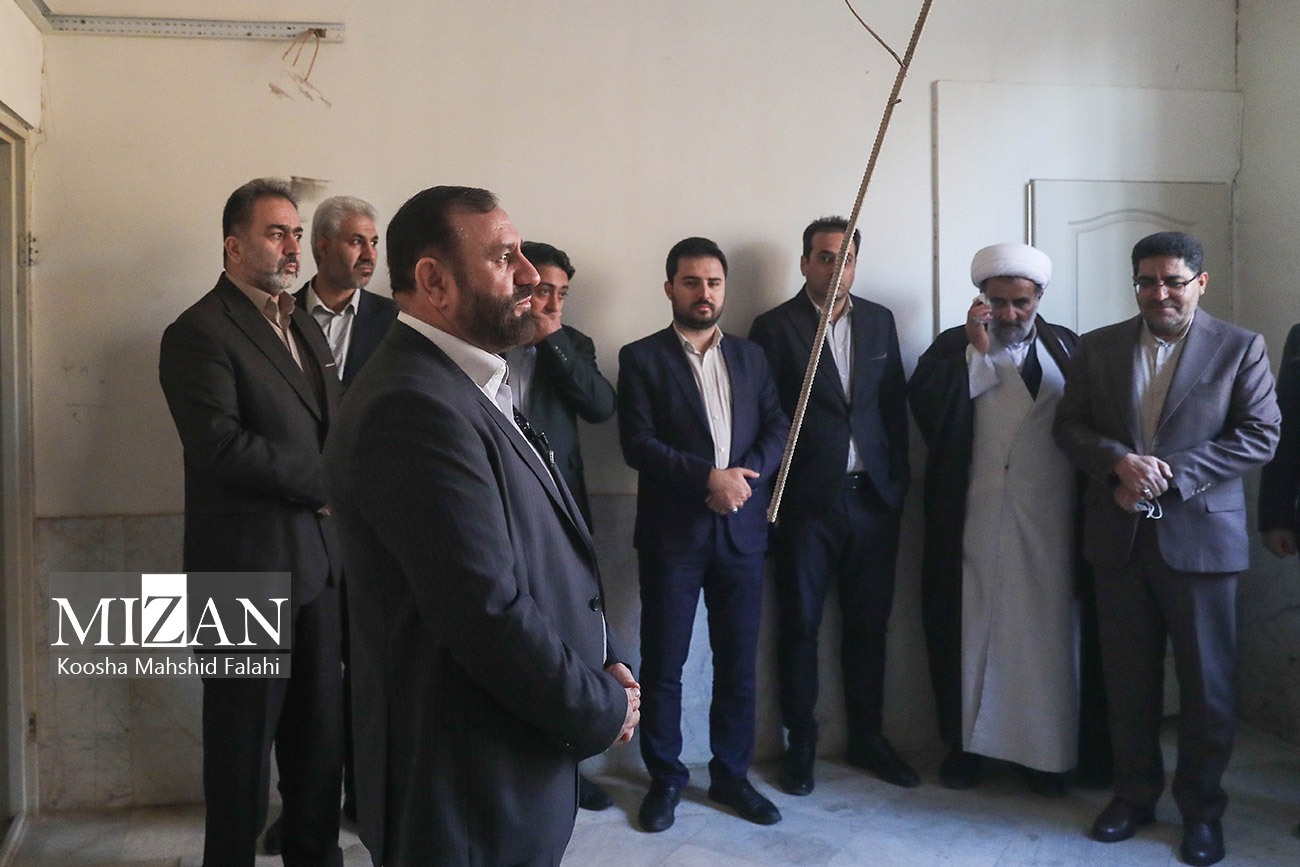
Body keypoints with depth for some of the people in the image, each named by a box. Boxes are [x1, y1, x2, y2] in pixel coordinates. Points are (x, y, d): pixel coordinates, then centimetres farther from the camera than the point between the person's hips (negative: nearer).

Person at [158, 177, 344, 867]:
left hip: (319, 560, 7)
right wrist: (323, 482, -14)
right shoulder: (198, 333, -10)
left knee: (320, 726, 16)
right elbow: (221, 443, -21)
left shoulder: (304, 327, 15)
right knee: (244, 736, 7)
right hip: (248, 564, -7)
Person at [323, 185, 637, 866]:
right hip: (470, 792, -9)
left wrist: (603, 660, 1)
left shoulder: (469, 385, 8)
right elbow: (490, 617, -27)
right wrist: (605, 708, -13)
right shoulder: (412, 408, -24)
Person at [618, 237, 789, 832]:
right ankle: (665, 777, 21)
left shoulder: (750, 357, 13)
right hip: (671, 532, -3)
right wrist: (709, 476, -18)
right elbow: (637, 443, -10)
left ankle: (731, 774, 25)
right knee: (662, 664, 5)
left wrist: (745, 475, -13)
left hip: (742, 530, 3)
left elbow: (778, 428, 5)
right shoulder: (641, 358, 0)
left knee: (738, 662, 10)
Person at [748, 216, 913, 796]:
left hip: (872, 495, 4)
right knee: (800, 625, 6)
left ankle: (868, 738, 26)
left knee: (868, 625, 11)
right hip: (806, 501, -3)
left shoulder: (879, 321, 10)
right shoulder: (775, 327, -3)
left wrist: (897, 479, 6)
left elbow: (895, 404, 11)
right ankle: (800, 744, 20)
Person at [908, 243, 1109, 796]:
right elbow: (925, 410, -12)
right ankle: (965, 742, 21)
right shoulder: (953, 346, 4)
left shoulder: (1067, 347, 9)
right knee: (970, 628, 6)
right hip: (974, 520, -1)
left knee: (1046, 632, 6)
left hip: (1048, 521, 1)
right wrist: (976, 349, -14)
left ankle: (1045, 751, 21)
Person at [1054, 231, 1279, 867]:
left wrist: (1168, 474, -15)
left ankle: (1201, 808, 24)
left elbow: (1259, 435, -6)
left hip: (1201, 535, -2)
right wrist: (1121, 461, -15)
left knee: (1206, 684, 6)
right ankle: (1134, 793, 27)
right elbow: (1068, 426, 5)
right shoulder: (1096, 347, 7)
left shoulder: (1240, 348, 0)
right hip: (1118, 535, 2)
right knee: (1128, 677, 11)